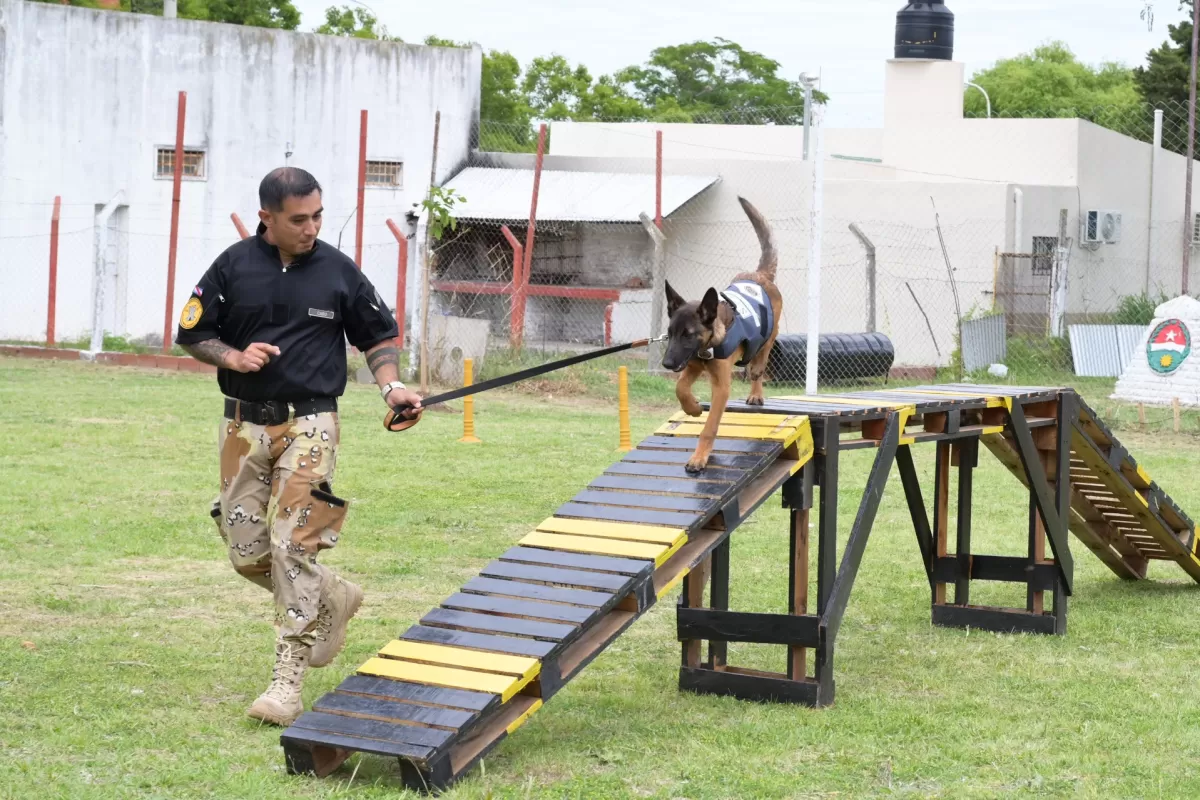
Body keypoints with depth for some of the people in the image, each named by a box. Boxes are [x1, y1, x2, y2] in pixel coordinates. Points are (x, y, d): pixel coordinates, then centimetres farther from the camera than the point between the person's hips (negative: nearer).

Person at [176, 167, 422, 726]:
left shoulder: (338, 271, 1)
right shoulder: (234, 267, 1)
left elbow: (378, 337, 11)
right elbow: (191, 333, 8)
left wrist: (391, 386, -6)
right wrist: (233, 356, -11)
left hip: (309, 424, -3)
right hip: (244, 426, 3)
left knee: (292, 544, -13)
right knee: (247, 552, 5)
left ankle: (288, 680, -8)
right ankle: (335, 599, 31)